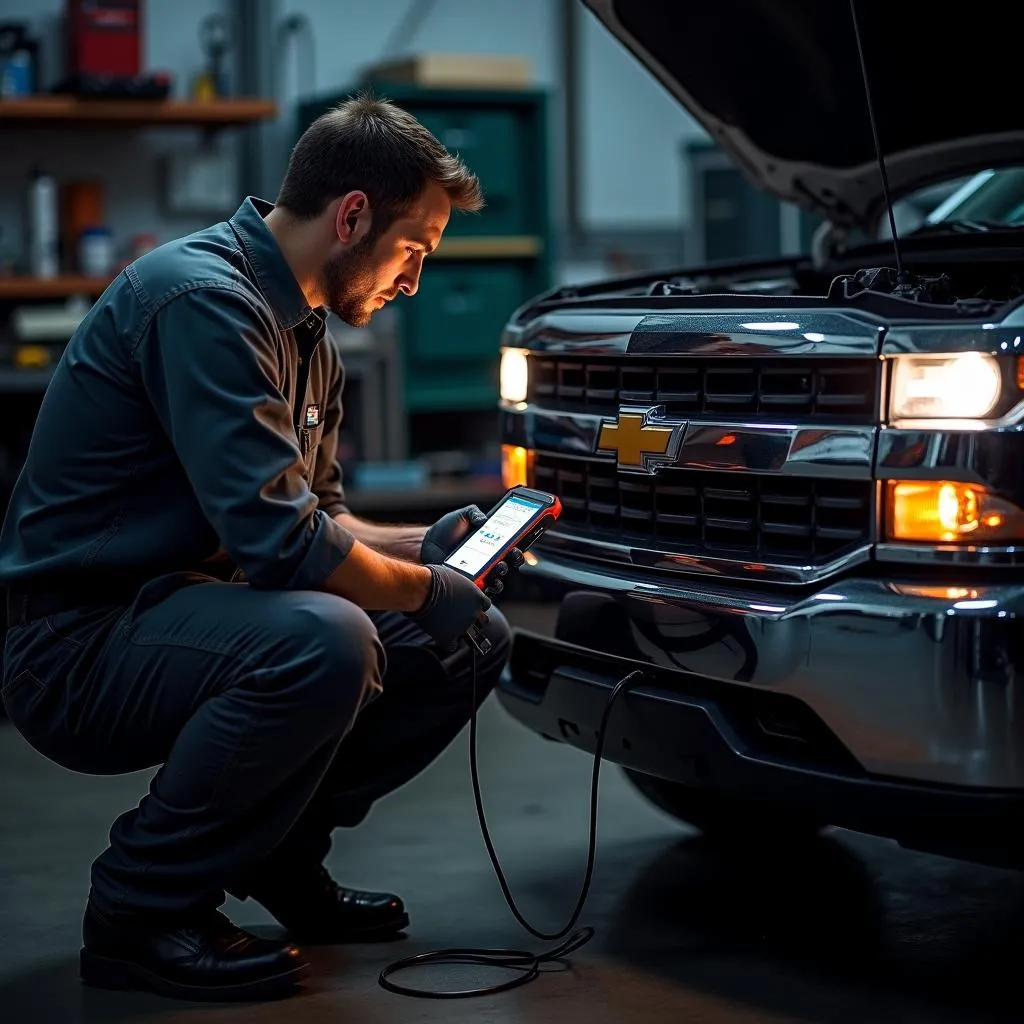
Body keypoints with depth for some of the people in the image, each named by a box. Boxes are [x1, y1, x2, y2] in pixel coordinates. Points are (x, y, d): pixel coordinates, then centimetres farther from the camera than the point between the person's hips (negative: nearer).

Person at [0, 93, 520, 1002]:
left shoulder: (305, 333, 12)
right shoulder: (202, 298, -21)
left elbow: (315, 520, 20)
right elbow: (277, 540, -27)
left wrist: (420, 545, 2)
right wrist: (424, 589, -13)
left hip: (182, 610, 10)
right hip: (77, 646, -10)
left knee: (476, 640, 4)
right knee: (323, 642, -36)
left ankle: (275, 856, 15)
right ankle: (139, 912, -15)